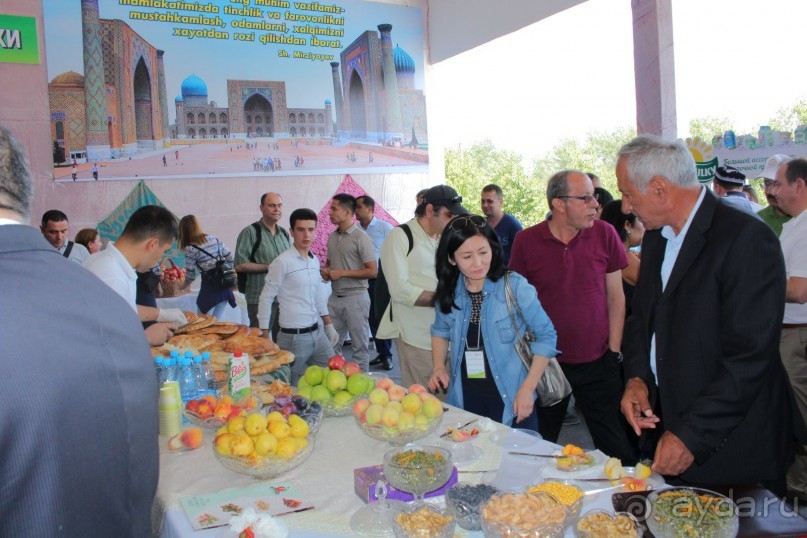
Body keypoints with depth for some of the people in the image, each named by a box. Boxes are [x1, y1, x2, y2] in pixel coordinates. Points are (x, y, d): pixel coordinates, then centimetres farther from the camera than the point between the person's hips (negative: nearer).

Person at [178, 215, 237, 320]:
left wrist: (183, 287, 17)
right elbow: (230, 257, 6)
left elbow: (190, 276, -2)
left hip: (210, 285, -5)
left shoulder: (190, 249, -6)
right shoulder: (213, 238, 6)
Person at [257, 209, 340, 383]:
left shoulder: (314, 260, 9)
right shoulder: (282, 262, -12)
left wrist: (329, 325, 18)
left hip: (318, 332, 7)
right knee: (293, 386, 4)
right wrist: (264, 337, -9)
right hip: (294, 337, -7)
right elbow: (266, 299, -9)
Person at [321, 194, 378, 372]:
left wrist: (342, 273, -16)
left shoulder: (361, 238, -11)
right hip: (335, 297, 6)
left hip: (355, 298, -6)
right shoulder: (332, 237, 9)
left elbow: (372, 271, -13)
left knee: (360, 346, 4)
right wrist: (325, 271, 0)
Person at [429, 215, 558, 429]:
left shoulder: (515, 286, -14)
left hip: (511, 401, -3)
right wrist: (439, 366, 1)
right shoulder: (448, 292, -1)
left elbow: (546, 335, -9)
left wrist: (527, 389, -13)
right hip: (464, 399, 3)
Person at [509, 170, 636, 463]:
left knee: (618, 449, 6)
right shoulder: (526, 241, -6)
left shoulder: (605, 234, -3)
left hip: (597, 363, 1)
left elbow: (615, 297, 4)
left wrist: (614, 351, 0)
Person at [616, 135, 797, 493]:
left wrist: (692, 435, -20)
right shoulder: (655, 237, 7)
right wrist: (637, 377, -3)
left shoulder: (746, 238, -18)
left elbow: (750, 358, -21)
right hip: (664, 422, 7)